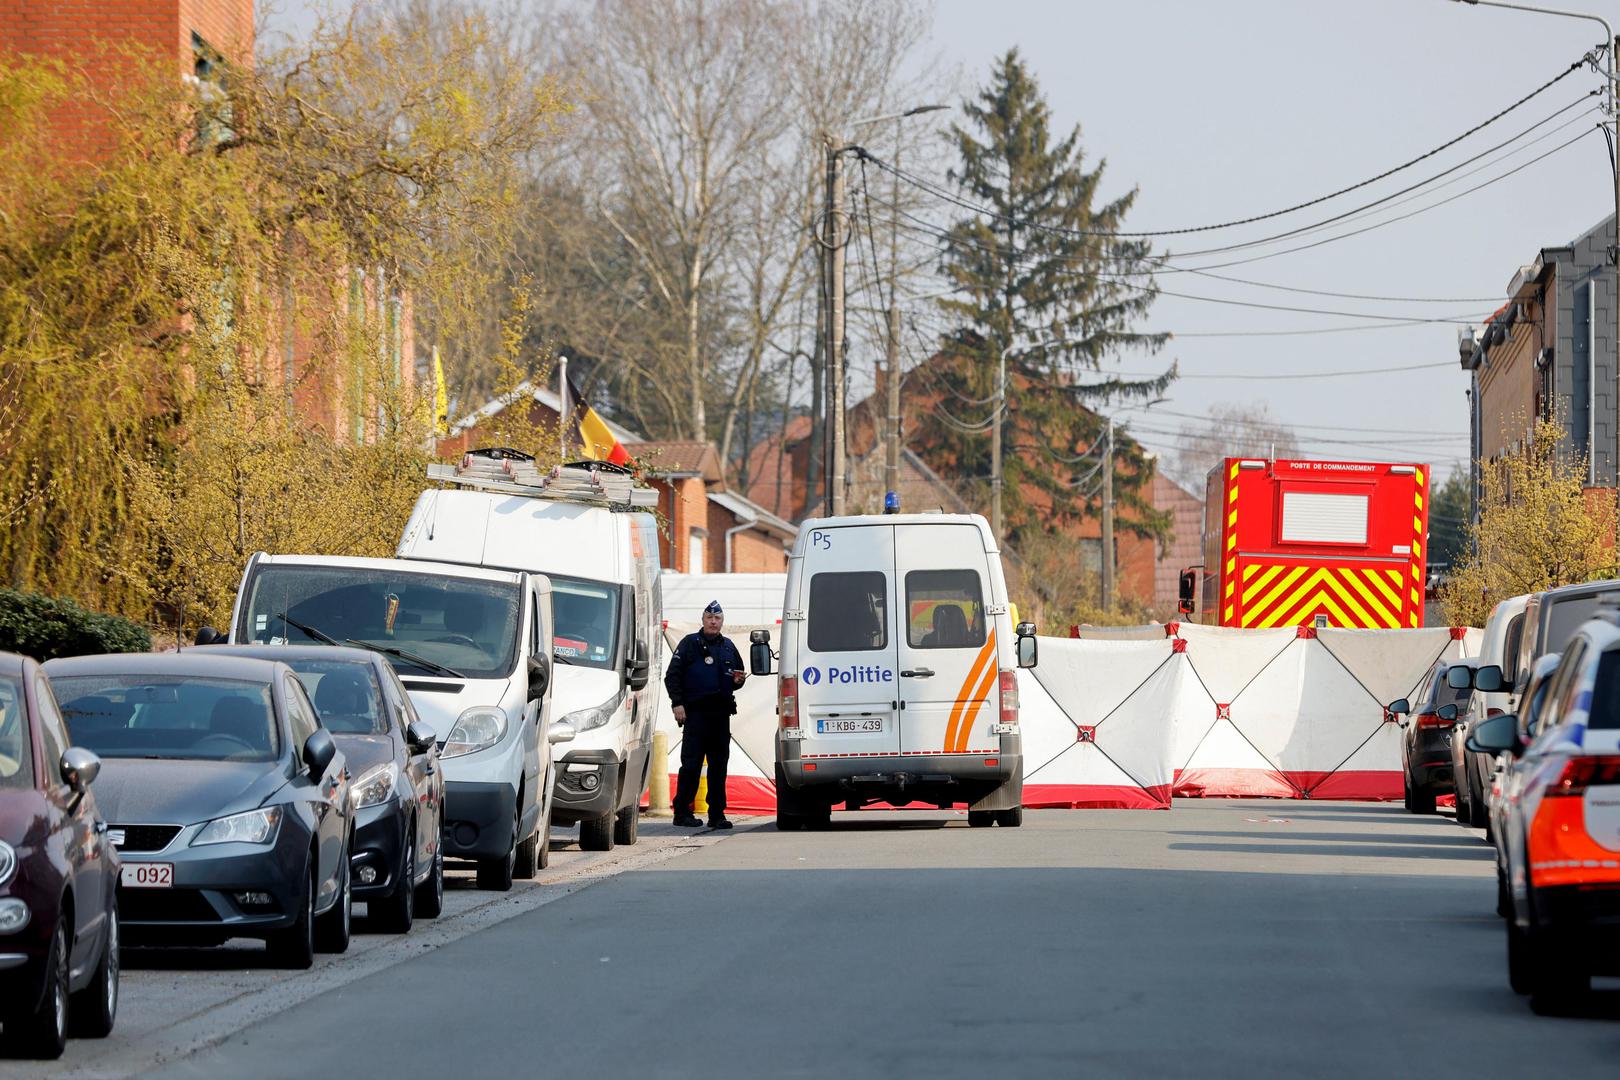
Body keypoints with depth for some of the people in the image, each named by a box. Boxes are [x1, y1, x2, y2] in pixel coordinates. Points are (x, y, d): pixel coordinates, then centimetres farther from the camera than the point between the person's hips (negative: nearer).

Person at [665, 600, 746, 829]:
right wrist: (677, 703, -11)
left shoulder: (728, 646, 17)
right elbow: (672, 676, -1)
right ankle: (682, 812, -3)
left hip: (721, 714, 5)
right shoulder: (690, 643, 2)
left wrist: (738, 680, 5)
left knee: (719, 765, 5)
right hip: (695, 713, -5)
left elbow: (738, 673, 30)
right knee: (691, 764, -8)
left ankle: (717, 814, 9)